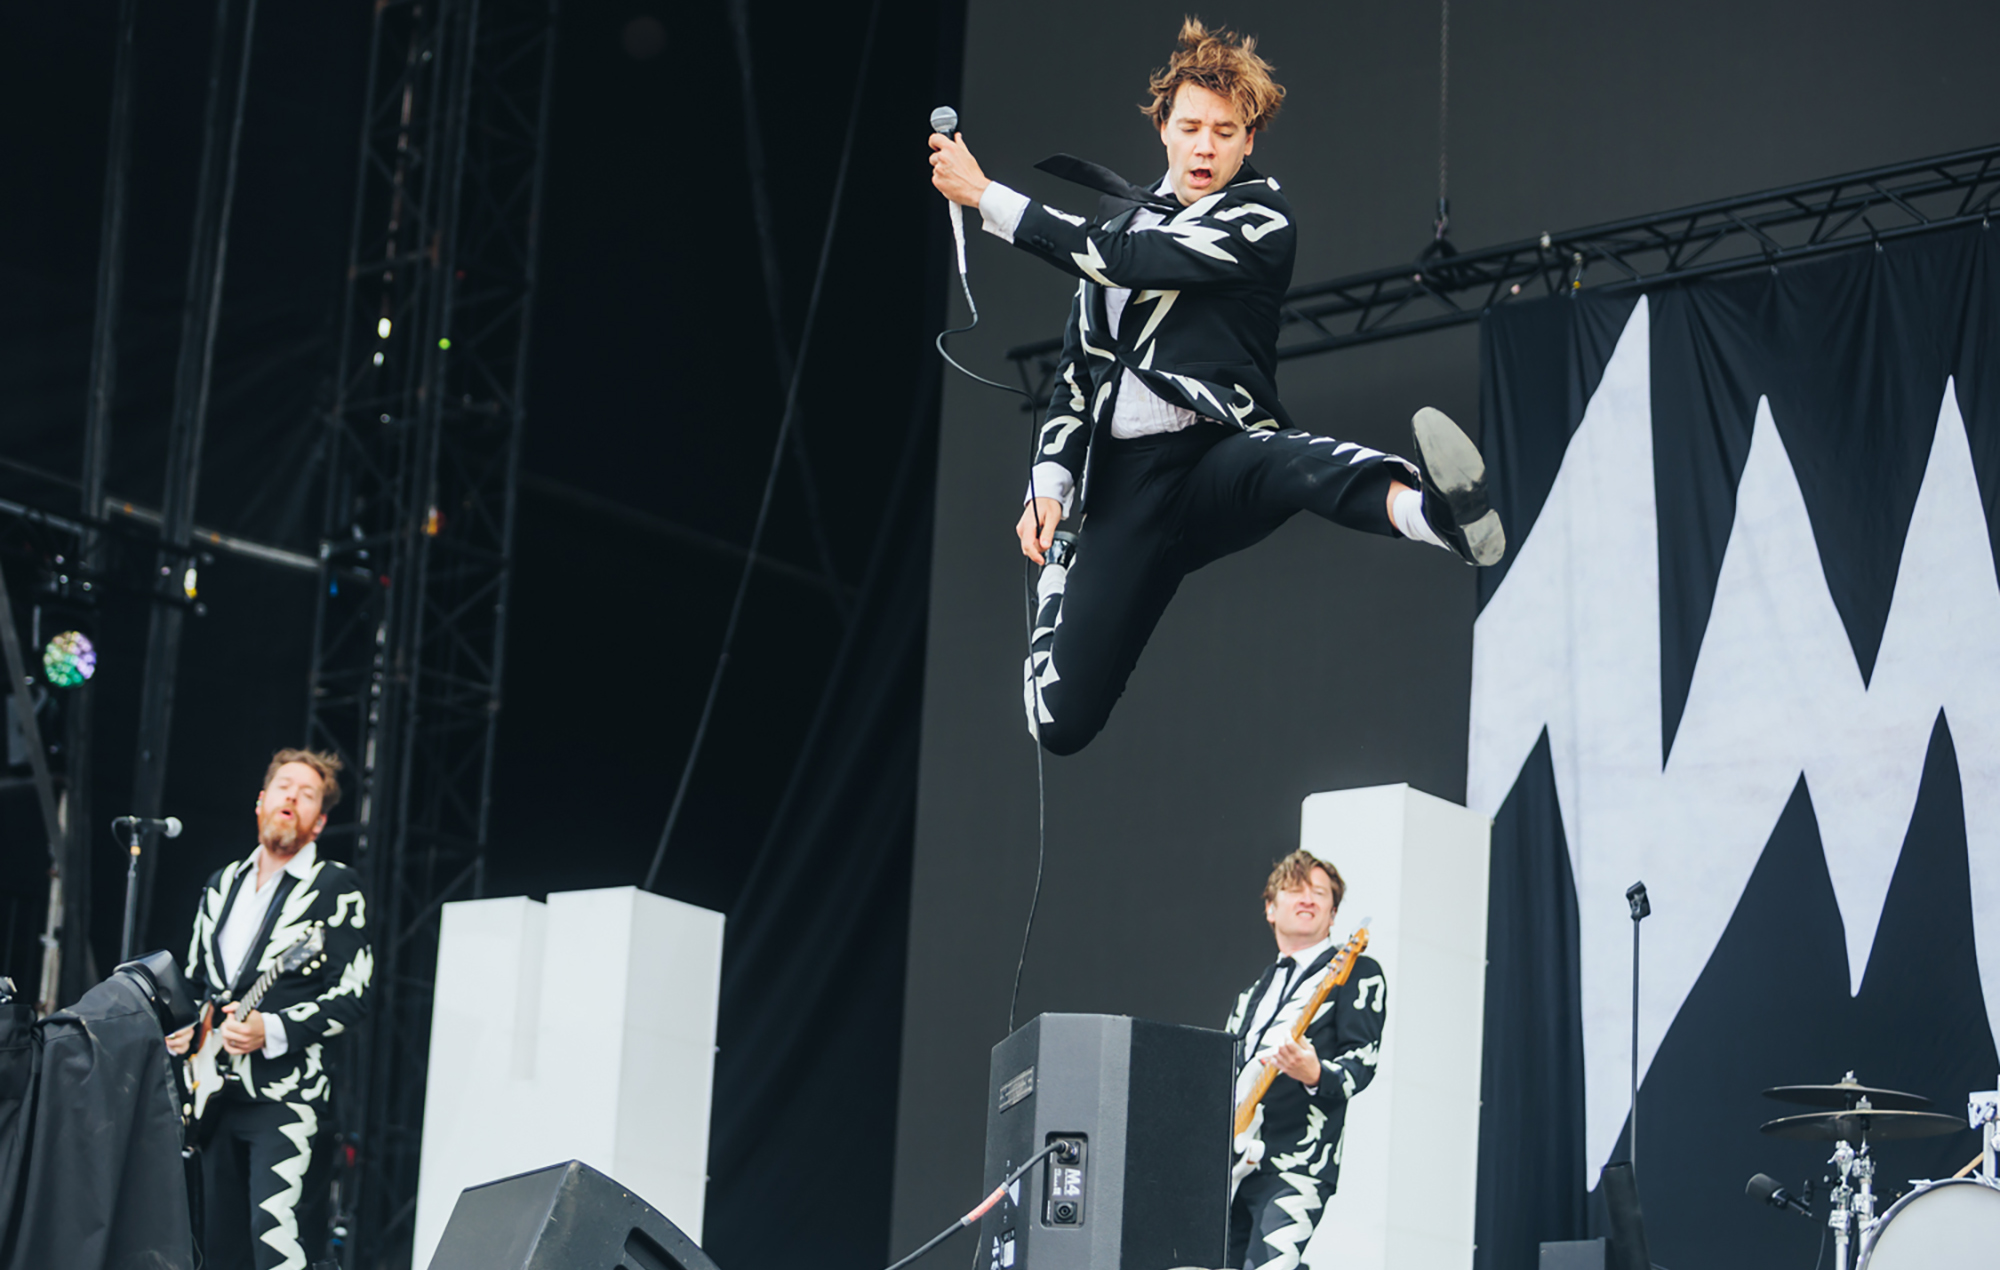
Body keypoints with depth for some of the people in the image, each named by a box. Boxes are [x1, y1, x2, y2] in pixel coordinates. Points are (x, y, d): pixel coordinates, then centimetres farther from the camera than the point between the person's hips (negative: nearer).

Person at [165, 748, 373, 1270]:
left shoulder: (335, 887, -3)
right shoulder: (222, 884, 17)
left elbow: (350, 998, -9)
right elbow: (194, 979, 25)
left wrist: (270, 1030, -20)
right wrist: (183, 1032, 5)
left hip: (286, 1096, -7)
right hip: (216, 1098, 7)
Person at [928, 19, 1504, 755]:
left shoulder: (1261, 218, 2)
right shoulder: (1119, 220, 21)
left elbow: (1131, 262, -9)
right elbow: (1076, 367, 20)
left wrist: (987, 198, -3)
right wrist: (1048, 484, 5)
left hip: (1214, 453, -4)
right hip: (1124, 479, 4)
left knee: (1276, 459, -43)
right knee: (1060, 722, -11)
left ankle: (1441, 511, -72)